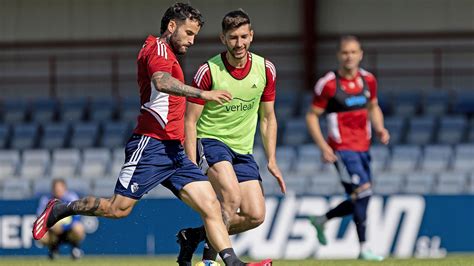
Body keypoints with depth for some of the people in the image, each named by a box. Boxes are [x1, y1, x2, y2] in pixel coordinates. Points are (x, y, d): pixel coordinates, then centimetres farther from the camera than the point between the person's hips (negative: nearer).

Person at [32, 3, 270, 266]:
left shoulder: (166, 53, 23)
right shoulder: (159, 48, -8)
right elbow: (161, 82, -28)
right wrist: (202, 94, -37)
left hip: (173, 151, 10)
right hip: (152, 144, -10)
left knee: (211, 205, -4)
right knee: (118, 208, -6)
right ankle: (59, 210, 13)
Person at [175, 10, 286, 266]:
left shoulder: (265, 69, -1)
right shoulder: (208, 71, -14)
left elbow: (267, 118, 11)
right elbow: (190, 121, -10)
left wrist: (271, 161, 6)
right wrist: (193, 167, -18)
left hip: (242, 151, 5)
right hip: (210, 141, -5)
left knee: (255, 216, -5)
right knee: (231, 196, -31)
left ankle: (193, 234, 14)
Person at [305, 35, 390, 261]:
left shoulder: (368, 80, 7)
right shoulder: (328, 84, -10)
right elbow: (312, 116, -4)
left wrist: (379, 129, 4)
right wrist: (323, 146, -14)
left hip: (363, 148, 7)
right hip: (342, 149, -7)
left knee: (359, 200, 9)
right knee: (363, 190, -18)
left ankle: (321, 220, 33)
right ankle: (363, 248, -12)